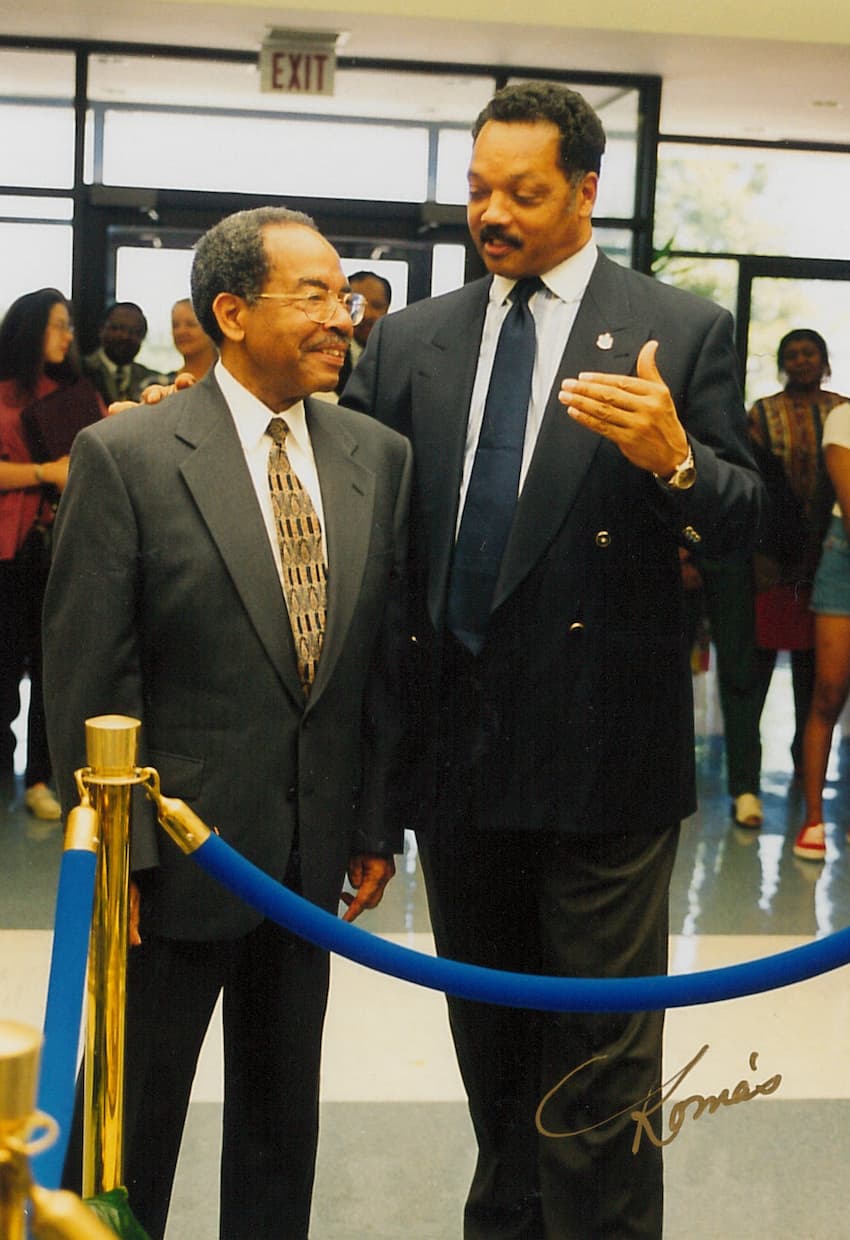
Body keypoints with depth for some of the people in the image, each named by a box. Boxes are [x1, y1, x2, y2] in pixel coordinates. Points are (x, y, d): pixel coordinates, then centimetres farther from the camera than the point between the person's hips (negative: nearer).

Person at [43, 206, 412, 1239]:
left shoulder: (378, 456, 2)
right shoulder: (125, 457, -11)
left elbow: (387, 652, 6)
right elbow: (87, 678, -12)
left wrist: (377, 822, 5)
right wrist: (113, 853, -12)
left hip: (313, 857, 4)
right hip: (178, 849, -4)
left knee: (282, 1115, 19)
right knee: (133, 1115, 12)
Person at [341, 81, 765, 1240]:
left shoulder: (682, 332, -4)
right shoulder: (413, 337, 8)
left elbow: (744, 519, -6)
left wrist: (674, 459, -24)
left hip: (598, 747, -4)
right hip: (459, 741, 5)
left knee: (599, 1053, 4)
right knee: (488, 1033, 21)